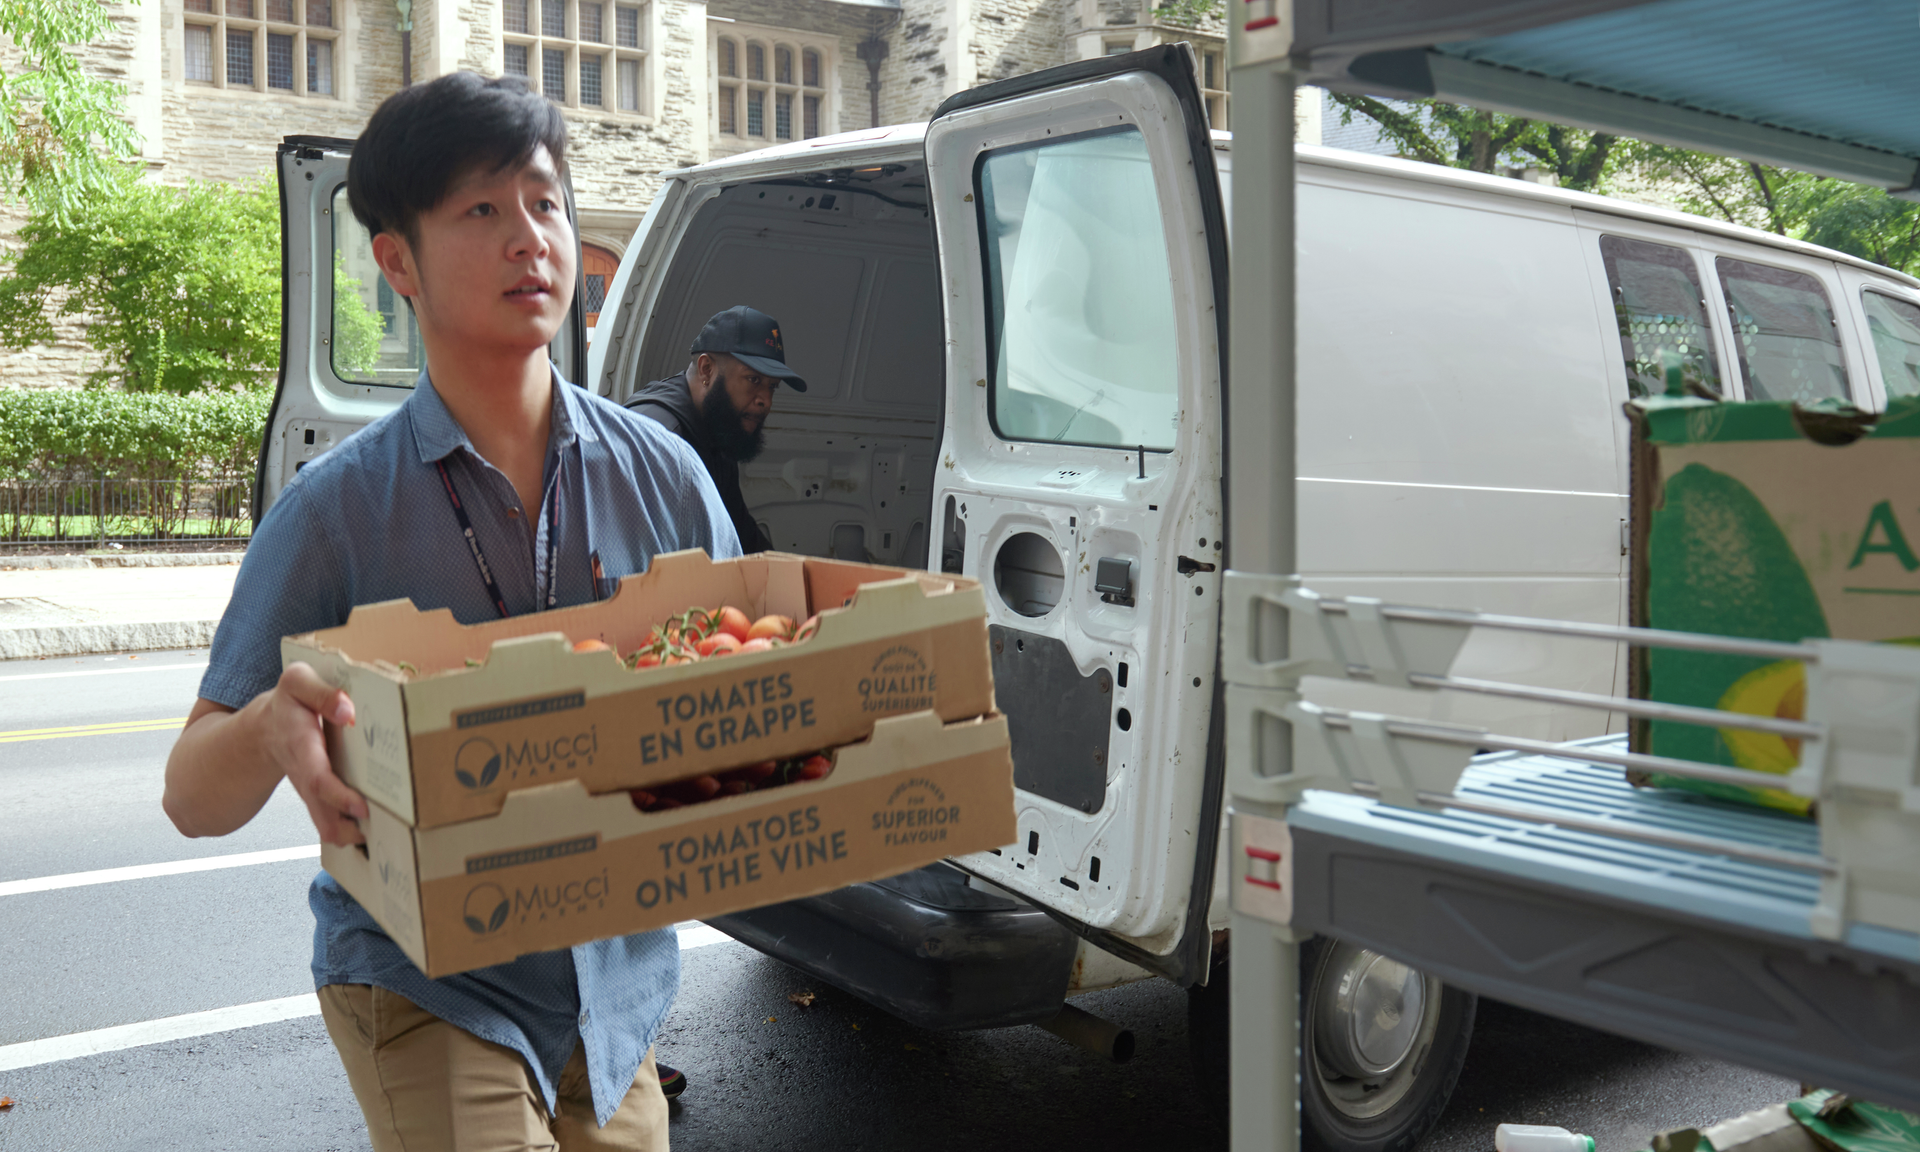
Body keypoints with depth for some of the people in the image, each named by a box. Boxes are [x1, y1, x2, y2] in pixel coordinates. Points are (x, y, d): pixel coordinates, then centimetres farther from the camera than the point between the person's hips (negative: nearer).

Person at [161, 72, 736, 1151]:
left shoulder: (663, 474, -3)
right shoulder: (338, 507, -9)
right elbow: (195, 799, -7)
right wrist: (274, 728, -30)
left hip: (618, 976, 3)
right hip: (423, 988, -3)